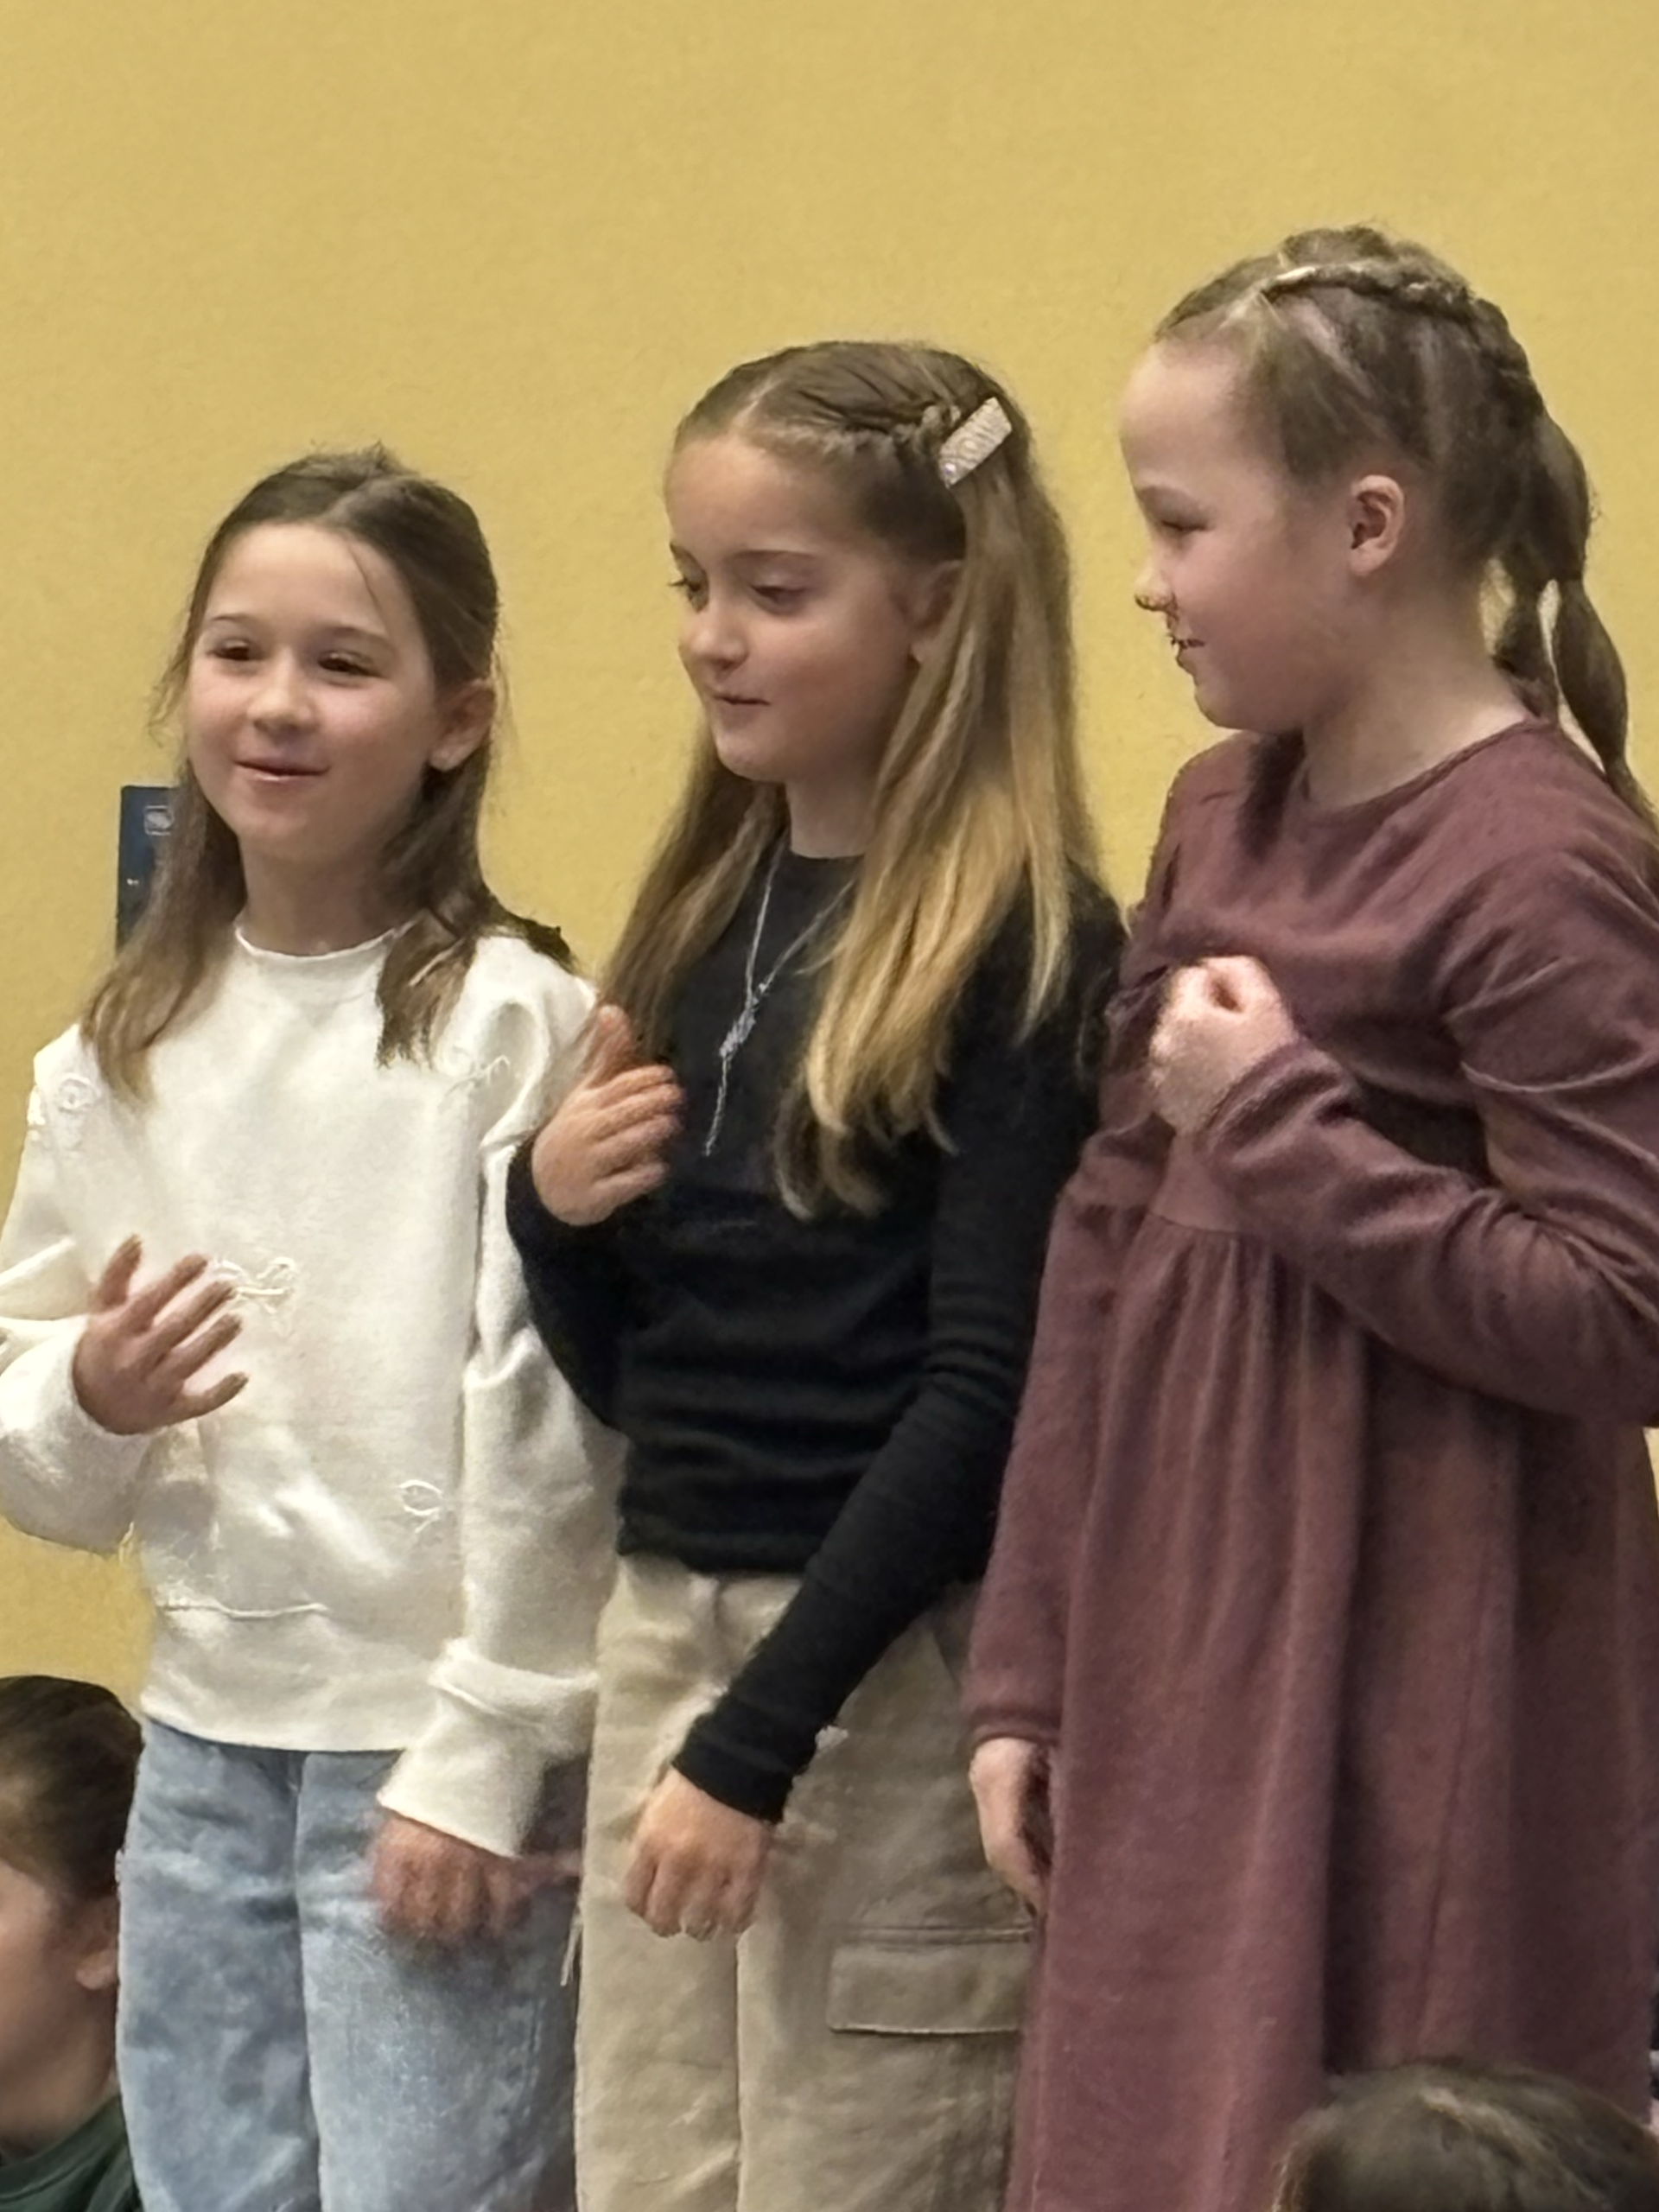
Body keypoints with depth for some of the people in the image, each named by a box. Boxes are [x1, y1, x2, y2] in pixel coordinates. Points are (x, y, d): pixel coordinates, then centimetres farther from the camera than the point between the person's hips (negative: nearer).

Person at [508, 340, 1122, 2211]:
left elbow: (986, 1392, -15)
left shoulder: (1025, 944, -11)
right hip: (660, 1631, 7)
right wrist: (552, 1210, -6)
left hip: (889, 1670, -7)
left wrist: (763, 1734, -17)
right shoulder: (703, 912, 10)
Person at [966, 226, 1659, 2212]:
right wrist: (1027, 1675, 11)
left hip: (1422, 1713, -8)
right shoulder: (1224, 814, 9)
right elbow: (1106, 1254, 12)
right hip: (1181, 1681, 8)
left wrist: (1284, 1124, -18)